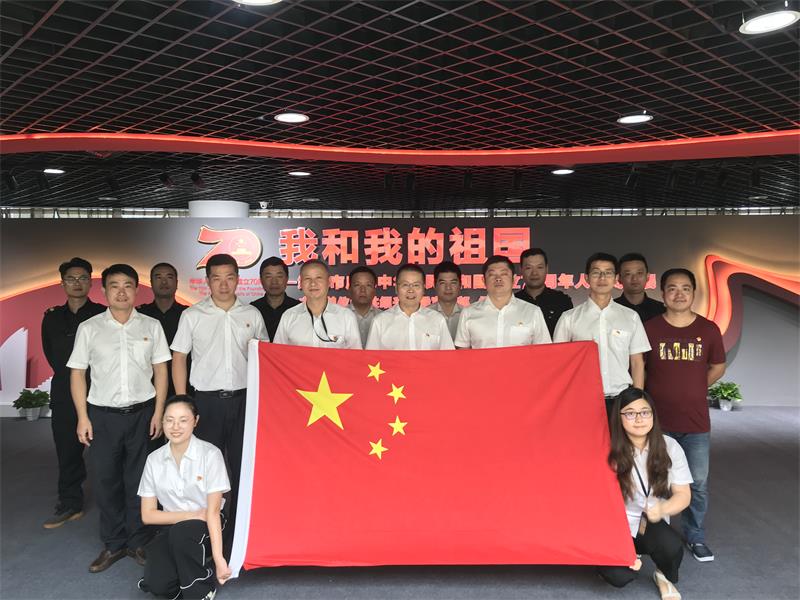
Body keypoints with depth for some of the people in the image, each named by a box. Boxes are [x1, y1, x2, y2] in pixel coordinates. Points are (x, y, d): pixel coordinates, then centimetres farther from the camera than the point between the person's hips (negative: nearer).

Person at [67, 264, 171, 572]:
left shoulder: (151, 326, 3)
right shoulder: (89, 328, 3)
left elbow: (160, 370, 5)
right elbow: (77, 373, 4)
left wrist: (158, 411, -1)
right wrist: (82, 417, -2)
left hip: (142, 412, 0)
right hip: (102, 415, 0)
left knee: (139, 480, 7)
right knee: (106, 480, 7)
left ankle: (138, 541, 22)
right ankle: (113, 544, 22)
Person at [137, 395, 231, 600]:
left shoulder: (210, 454, -14)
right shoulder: (154, 459, -3)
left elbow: (213, 511, -15)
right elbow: (147, 515, 0)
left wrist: (218, 558, -24)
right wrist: (192, 514, -12)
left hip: (205, 529, -3)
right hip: (171, 530, 3)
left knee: (181, 531, -35)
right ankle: (186, 576, 12)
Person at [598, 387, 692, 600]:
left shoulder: (670, 447, -8)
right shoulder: (610, 451, -15)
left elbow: (683, 494, -4)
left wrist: (663, 509, -28)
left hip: (652, 523, 1)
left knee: (671, 546, -33)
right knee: (618, 576, -26)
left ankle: (665, 577, 5)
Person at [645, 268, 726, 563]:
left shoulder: (708, 329, -1)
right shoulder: (649, 328, -6)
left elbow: (718, 367, 13)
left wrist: (691, 389, 7)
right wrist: (664, 392, 3)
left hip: (696, 422, 1)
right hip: (657, 421, -1)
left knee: (698, 484, 9)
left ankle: (696, 537, 28)